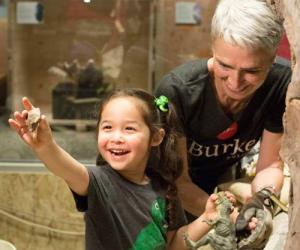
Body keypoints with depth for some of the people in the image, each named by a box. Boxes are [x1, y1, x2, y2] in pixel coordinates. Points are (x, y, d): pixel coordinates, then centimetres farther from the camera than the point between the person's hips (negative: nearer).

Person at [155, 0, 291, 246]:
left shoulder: (282, 86, -28)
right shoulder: (176, 90, -36)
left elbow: (270, 165, -16)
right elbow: (178, 180, -28)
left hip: (225, 177, 3)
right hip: (172, 186, -2)